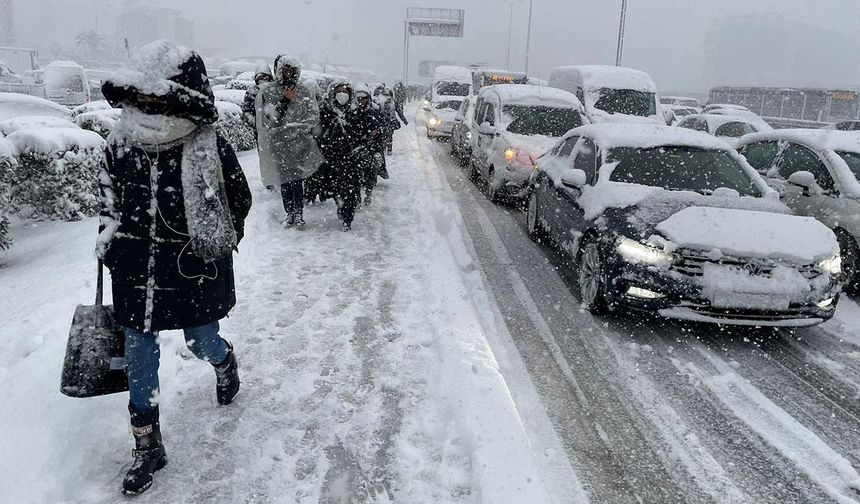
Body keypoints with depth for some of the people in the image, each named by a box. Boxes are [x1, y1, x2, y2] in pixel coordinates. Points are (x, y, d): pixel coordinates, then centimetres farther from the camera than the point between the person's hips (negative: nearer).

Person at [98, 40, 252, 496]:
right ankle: (147, 447, 24)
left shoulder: (208, 148, -14)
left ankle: (225, 361, 53)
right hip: (136, 273, 4)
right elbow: (109, 196, 14)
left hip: (193, 272, -3)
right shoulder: (121, 143, -2)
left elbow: (239, 199, -2)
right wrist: (109, 240, 9)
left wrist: (214, 248, -3)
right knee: (138, 356, 7)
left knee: (202, 344, 12)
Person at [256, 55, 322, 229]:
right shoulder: (266, 91, 1)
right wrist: (284, 101, -14)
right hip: (278, 144, 0)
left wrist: (289, 126, -9)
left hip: (299, 144, 0)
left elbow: (314, 118, 0)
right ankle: (289, 214, 18)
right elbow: (268, 119, -8)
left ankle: (299, 214, 10)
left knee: (297, 181, -3)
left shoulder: (304, 91, 4)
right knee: (284, 182, 5)